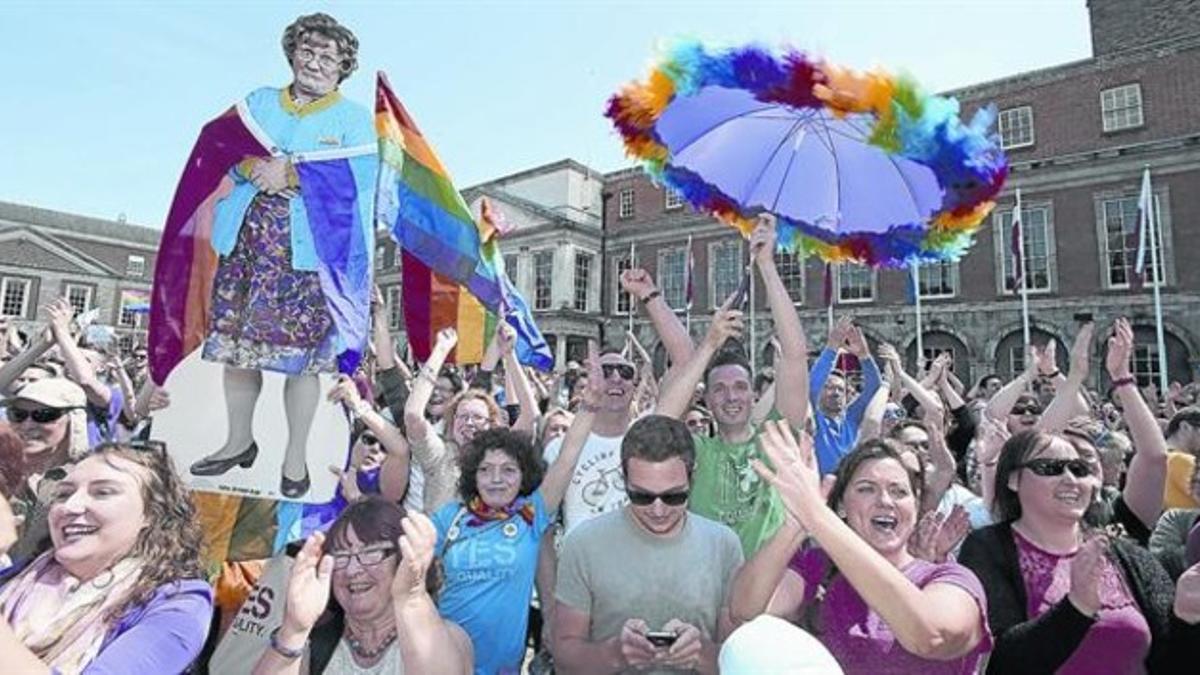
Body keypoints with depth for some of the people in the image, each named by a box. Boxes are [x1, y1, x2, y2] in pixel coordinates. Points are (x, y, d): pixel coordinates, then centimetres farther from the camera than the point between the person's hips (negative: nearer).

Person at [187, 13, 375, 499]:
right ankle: (239, 441, 25)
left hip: (309, 248, -4)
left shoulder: (354, 117, 8)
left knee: (303, 351, -4)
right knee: (236, 341, 7)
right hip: (246, 238, 4)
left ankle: (296, 457, 10)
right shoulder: (258, 101, 20)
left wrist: (289, 173, -15)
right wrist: (256, 168, -11)